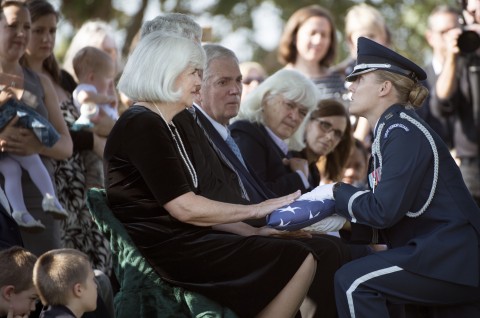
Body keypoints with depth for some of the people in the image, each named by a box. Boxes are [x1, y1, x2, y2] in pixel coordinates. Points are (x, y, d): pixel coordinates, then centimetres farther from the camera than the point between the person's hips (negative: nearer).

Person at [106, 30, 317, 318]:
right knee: (299, 261, -13)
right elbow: (184, 208, -18)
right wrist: (255, 210, -9)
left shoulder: (166, 128, 19)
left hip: (180, 242, 10)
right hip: (163, 250, -10)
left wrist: (257, 230, 5)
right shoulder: (142, 125, -13)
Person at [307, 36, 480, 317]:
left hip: (455, 256, -10)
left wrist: (337, 192, -5)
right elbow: (387, 212, 15)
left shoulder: (404, 133, -12)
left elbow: (384, 211, -20)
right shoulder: (391, 130, 17)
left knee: (353, 281, -18)